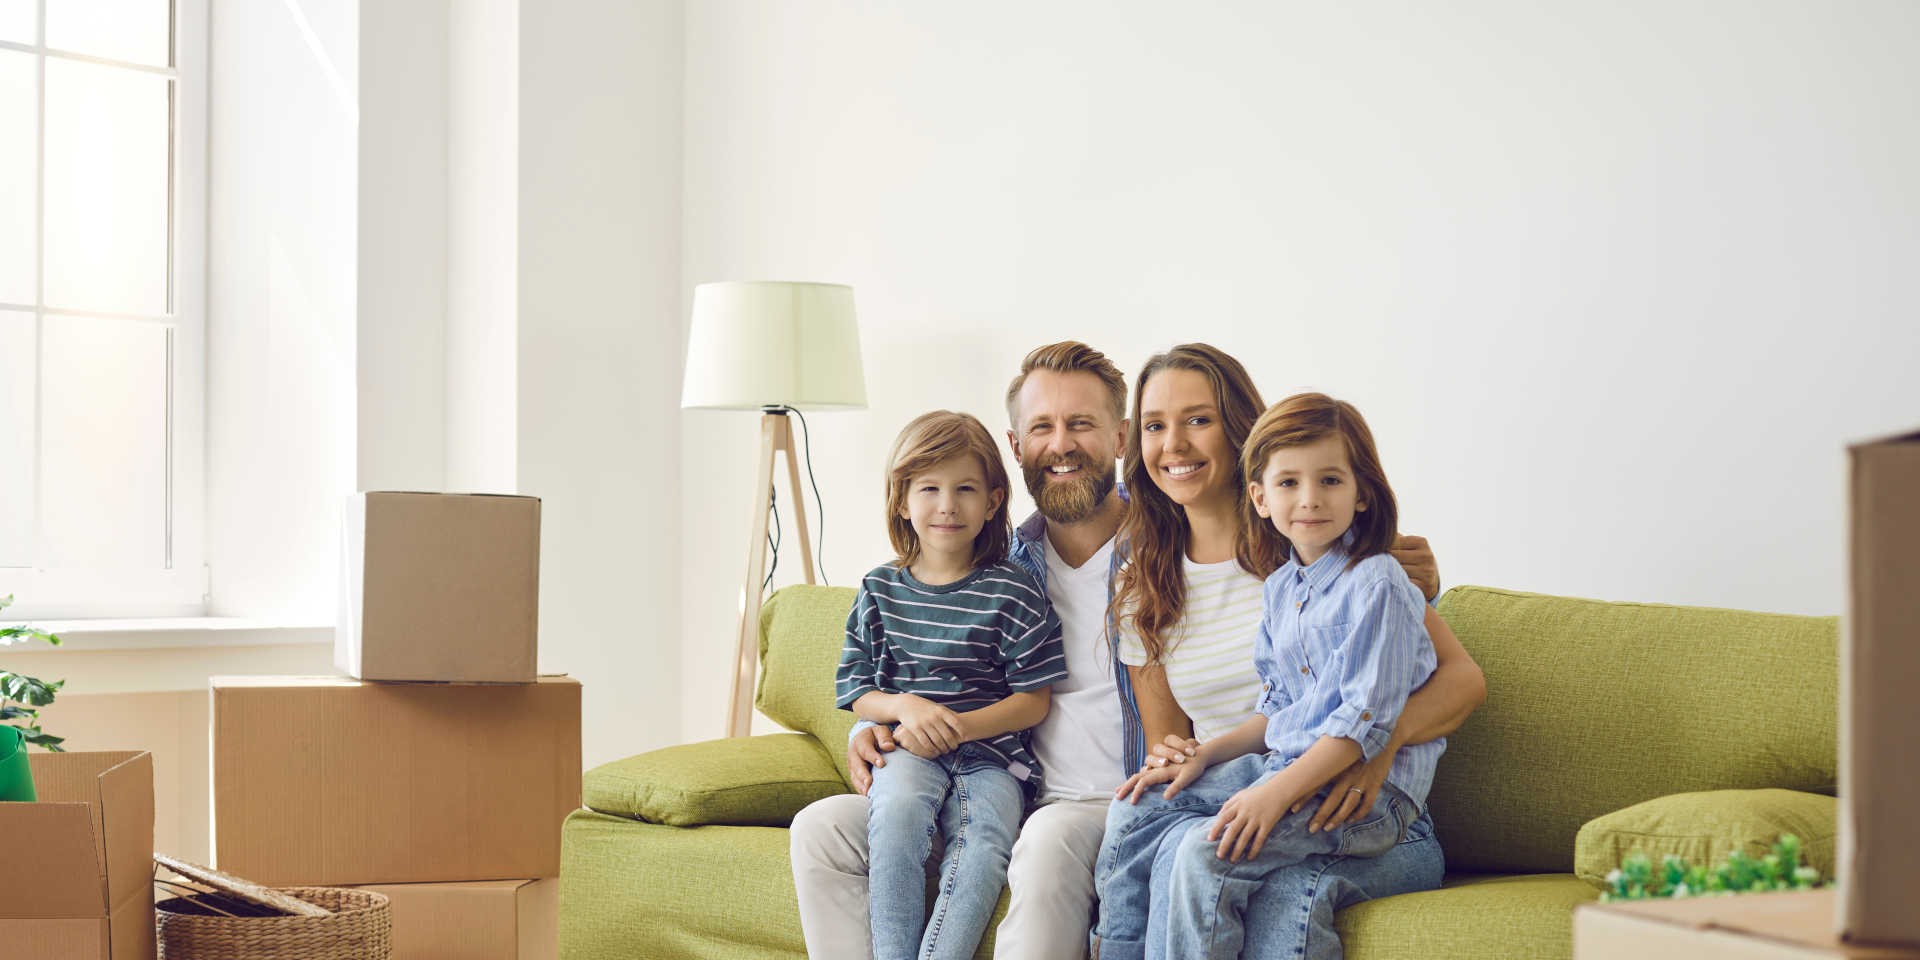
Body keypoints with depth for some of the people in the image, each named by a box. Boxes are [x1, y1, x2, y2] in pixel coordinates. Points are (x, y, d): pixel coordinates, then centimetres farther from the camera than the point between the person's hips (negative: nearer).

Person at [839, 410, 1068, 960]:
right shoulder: (880, 590, 10)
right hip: (905, 751, 1)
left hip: (989, 754, -1)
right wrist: (905, 707, -10)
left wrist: (957, 726, -14)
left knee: (983, 840, -31)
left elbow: (1034, 701, 0)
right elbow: (855, 692, 12)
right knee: (897, 806, -32)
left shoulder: (1012, 593, 1)